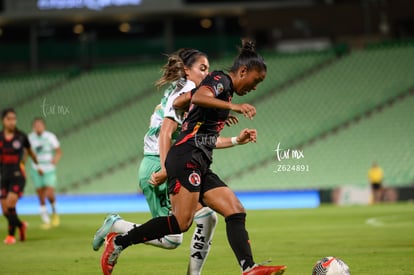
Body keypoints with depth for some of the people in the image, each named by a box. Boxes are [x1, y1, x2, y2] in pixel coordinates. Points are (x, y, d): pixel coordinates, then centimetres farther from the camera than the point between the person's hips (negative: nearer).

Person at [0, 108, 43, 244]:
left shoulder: (21, 136, -1)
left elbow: (30, 152, 17)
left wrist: (37, 165, 30)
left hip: (18, 175, -3)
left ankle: (11, 234, -4)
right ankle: (21, 225, 31)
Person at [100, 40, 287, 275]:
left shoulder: (224, 93, 27)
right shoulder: (220, 80, 0)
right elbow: (198, 97, -24)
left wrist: (237, 140, 33)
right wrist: (232, 106, -33)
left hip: (200, 166, 10)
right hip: (187, 159, -10)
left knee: (236, 212, -2)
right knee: (182, 222, -19)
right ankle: (118, 242, -9)